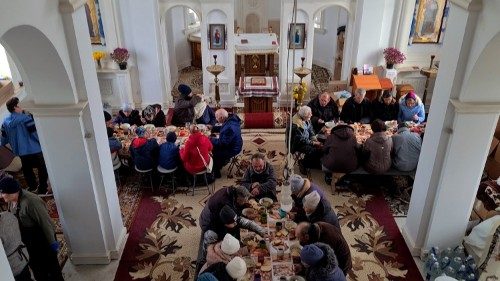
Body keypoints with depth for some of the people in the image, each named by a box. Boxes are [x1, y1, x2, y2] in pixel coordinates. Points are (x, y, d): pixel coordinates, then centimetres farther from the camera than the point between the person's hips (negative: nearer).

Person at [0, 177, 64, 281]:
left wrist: (52, 242, -18)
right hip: (29, 240, 8)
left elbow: (45, 222, -24)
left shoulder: (30, 201, -30)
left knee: (50, 264, 7)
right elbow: (14, 221, 11)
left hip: (42, 239, -8)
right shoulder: (11, 201, -4)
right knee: (35, 264, 21)